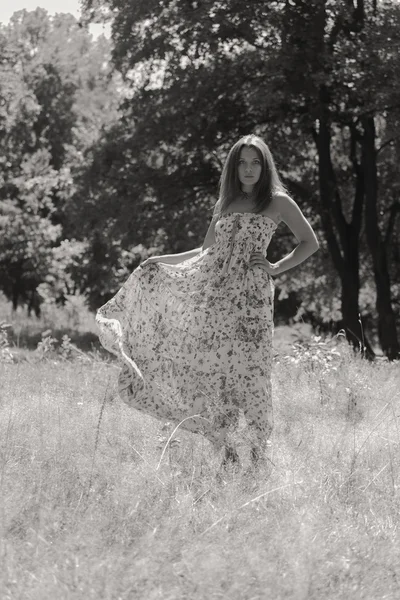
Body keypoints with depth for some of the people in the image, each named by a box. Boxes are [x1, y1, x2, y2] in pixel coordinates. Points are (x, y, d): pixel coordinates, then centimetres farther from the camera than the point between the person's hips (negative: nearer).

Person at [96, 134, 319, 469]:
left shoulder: (278, 202, 7)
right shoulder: (224, 204, 20)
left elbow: (310, 243, 8)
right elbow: (206, 251, 24)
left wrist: (277, 268, -1)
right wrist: (160, 261, 18)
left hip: (250, 292, -4)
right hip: (212, 288, 5)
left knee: (248, 369, -9)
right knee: (209, 367, -3)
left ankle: (259, 453, -3)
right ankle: (226, 452, 2)